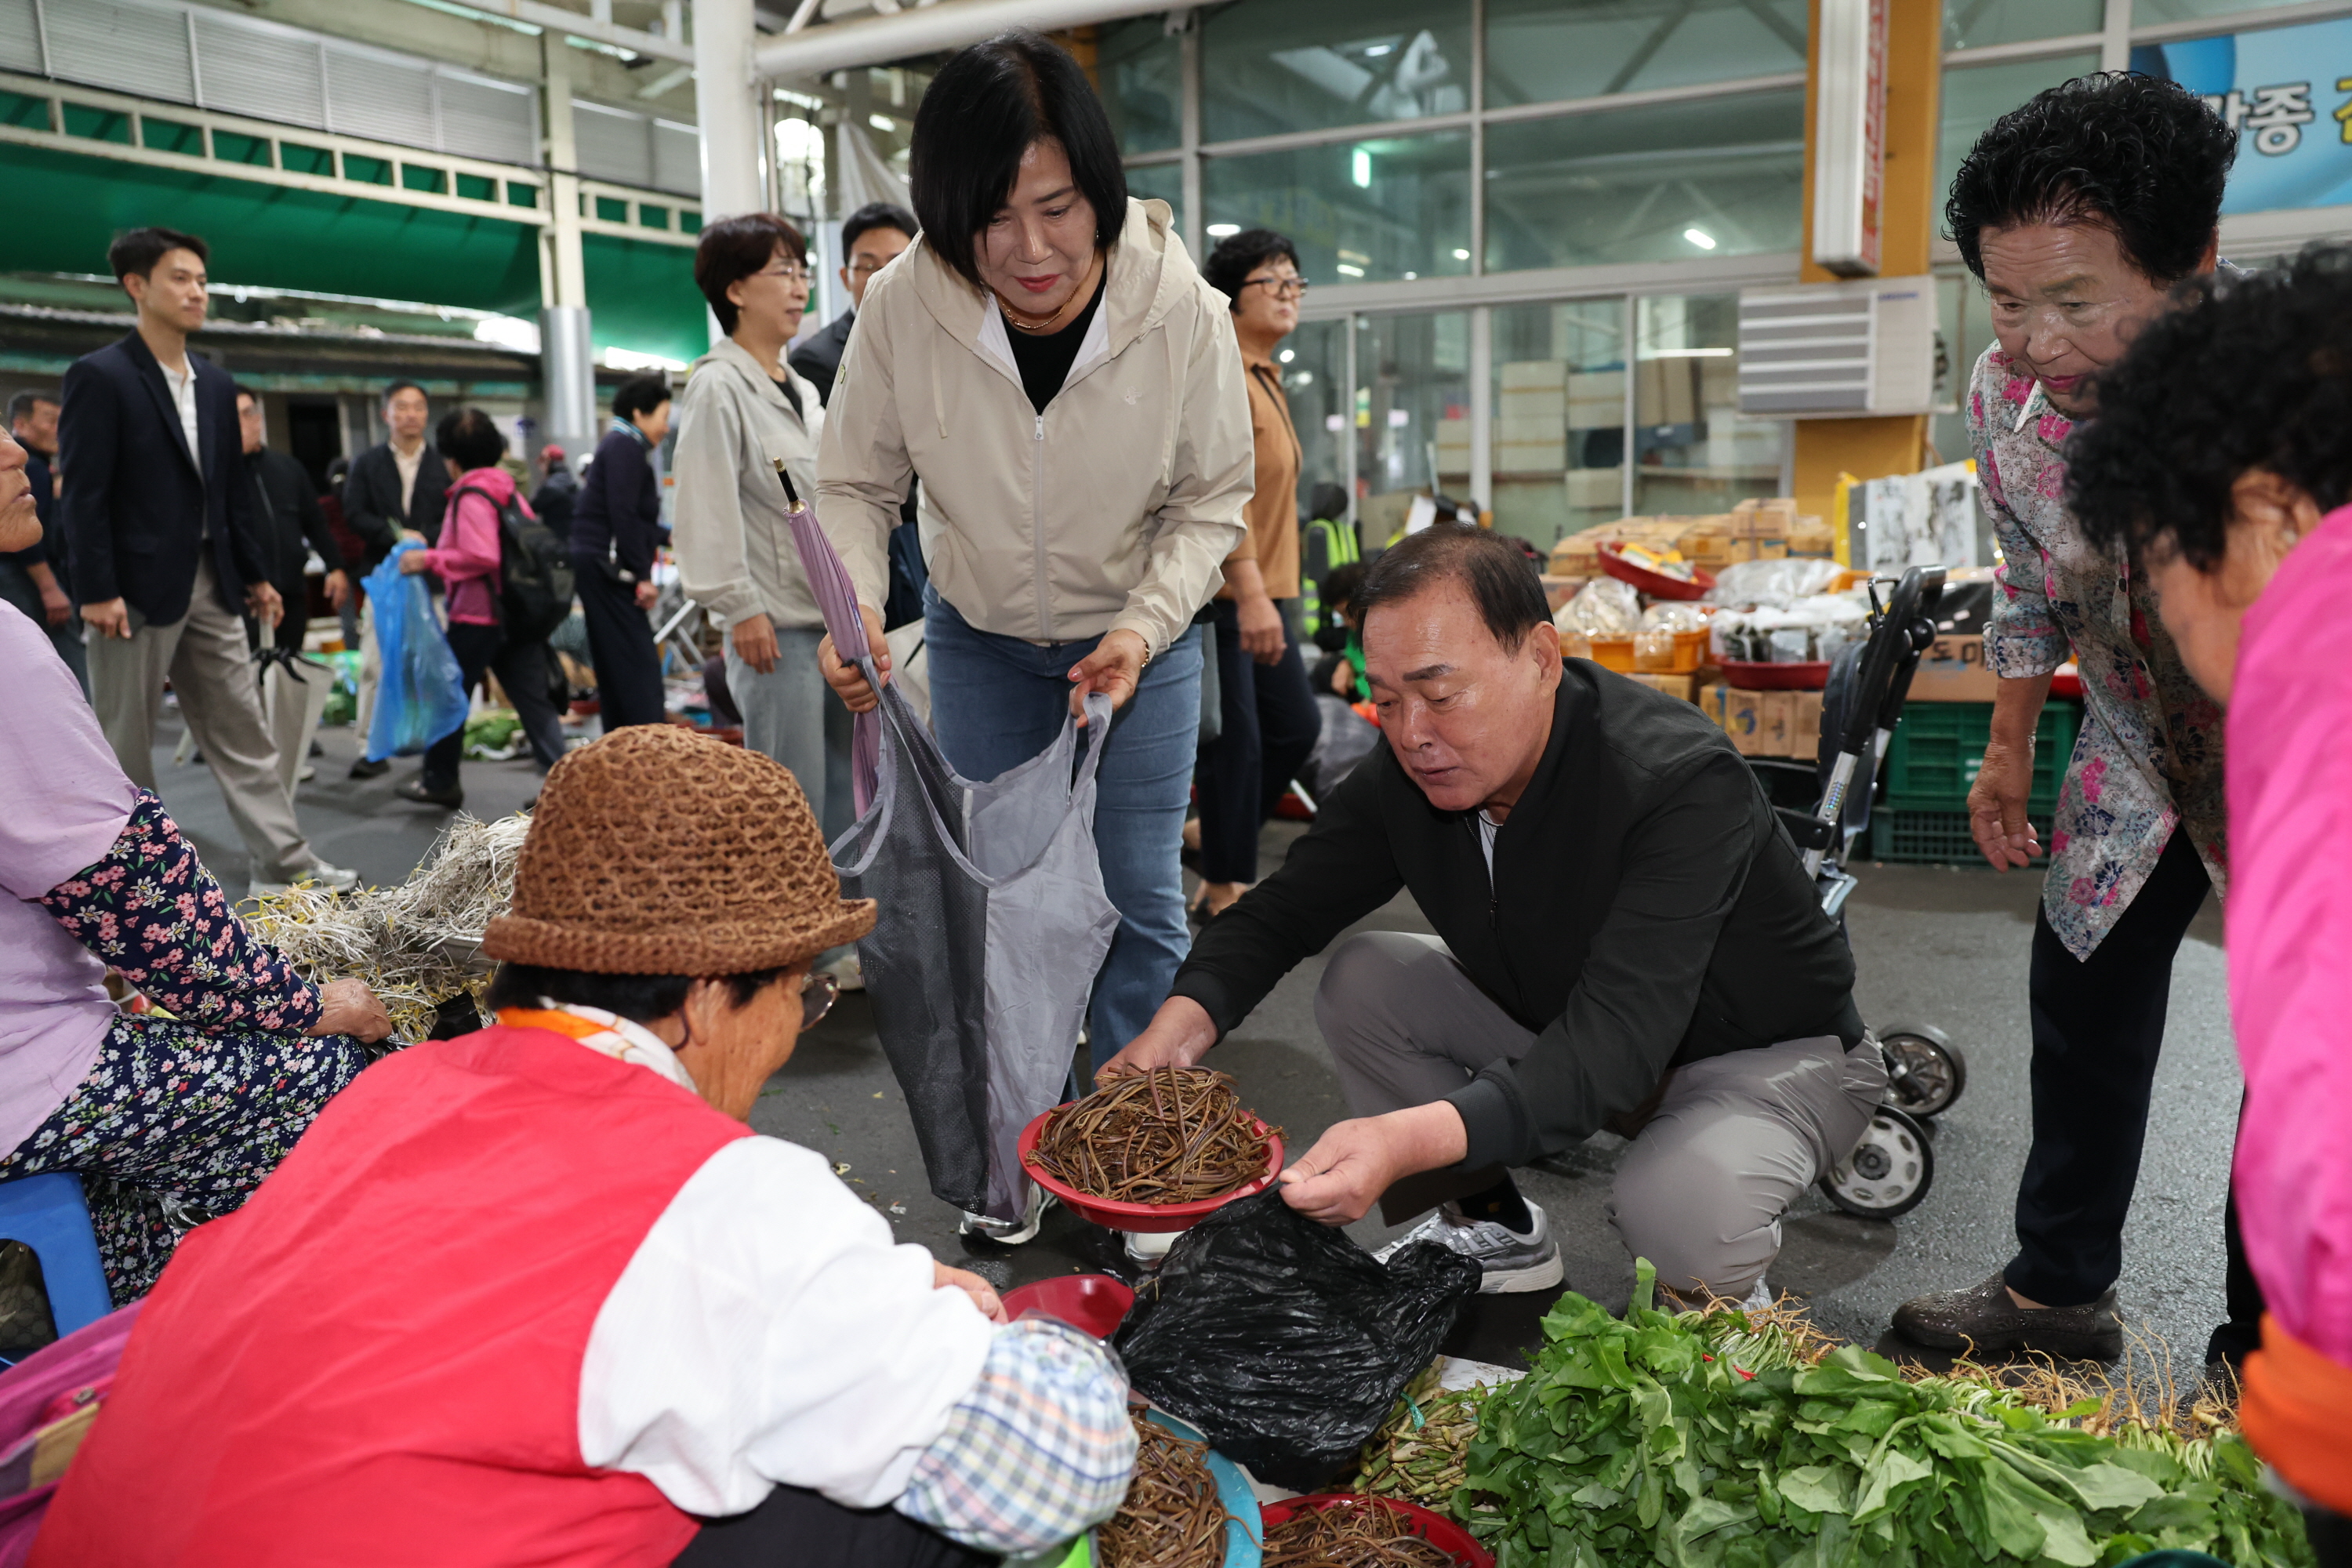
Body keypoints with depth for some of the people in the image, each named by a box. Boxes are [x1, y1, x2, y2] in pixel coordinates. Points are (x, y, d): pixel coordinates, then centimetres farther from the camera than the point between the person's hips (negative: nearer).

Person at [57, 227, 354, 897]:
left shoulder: (216, 383, 13)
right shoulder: (99, 376, -8)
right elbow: (84, 493, -12)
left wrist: (256, 574, 13)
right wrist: (96, 590, -17)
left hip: (212, 583, 7)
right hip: (138, 586, -7)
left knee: (244, 733, 8)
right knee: (126, 741, 5)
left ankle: (282, 863, 12)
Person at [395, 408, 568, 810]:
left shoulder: (470, 495, -13)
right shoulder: (509, 490, 11)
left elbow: (482, 556, -23)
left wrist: (430, 559, -15)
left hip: (479, 615, -7)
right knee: (533, 700, 5)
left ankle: (439, 781, 21)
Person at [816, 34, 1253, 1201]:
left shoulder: (1182, 311, -23)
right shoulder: (903, 307, -22)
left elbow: (1211, 500, -9)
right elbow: (854, 487, -9)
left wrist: (1145, 627, -23)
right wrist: (854, 610, -27)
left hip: (1142, 637, -1)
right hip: (981, 640, 1)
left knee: (1138, 894, 1)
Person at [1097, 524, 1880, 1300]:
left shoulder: (1683, 781, -35)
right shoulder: (1405, 772, -15)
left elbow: (1619, 1037, -44)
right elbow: (1280, 910, -7)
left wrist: (1412, 1140, -59)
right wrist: (1177, 1029, -29)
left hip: (1774, 1054, -6)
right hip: (1559, 1027, 6)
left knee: (1679, 1208, -36)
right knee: (1362, 982, -9)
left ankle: (1723, 1287, 3)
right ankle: (1494, 1230, 9)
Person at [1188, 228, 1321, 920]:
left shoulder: (1265, 376, 18)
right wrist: (1251, 595, -30)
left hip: (1262, 589, 10)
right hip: (1218, 594, -10)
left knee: (1296, 726, 13)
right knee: (1237, 742, -3)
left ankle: (1220, 841, 30)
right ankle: (1225, 887, 11)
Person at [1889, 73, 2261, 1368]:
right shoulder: (2005, 392, -15)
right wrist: (2008, 755, 9)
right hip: (2137, 742, 5)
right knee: (2081, 991, 10)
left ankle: (2262, 1357, 21)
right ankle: (2058, 1290, 29)